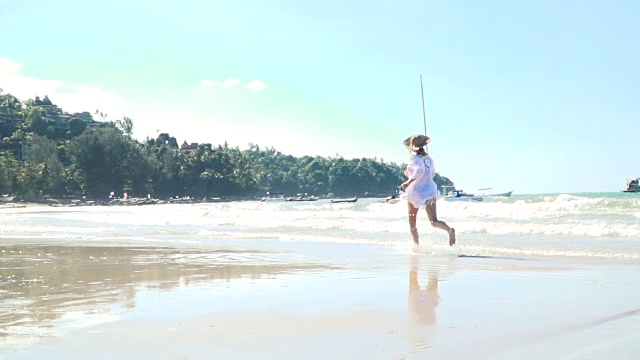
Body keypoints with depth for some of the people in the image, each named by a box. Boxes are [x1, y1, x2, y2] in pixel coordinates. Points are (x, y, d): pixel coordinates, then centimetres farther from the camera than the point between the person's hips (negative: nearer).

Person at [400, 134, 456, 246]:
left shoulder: (415, 158, -13)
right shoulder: (428, 158, 8)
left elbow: (420, 170, -33)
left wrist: (408, 182, -26)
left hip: (416, 192, -5)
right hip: (430, 191, 5)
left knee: (412, 222, 13)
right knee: (434, 222, 1)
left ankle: (417, 246, 14)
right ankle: (449, 229, -27)